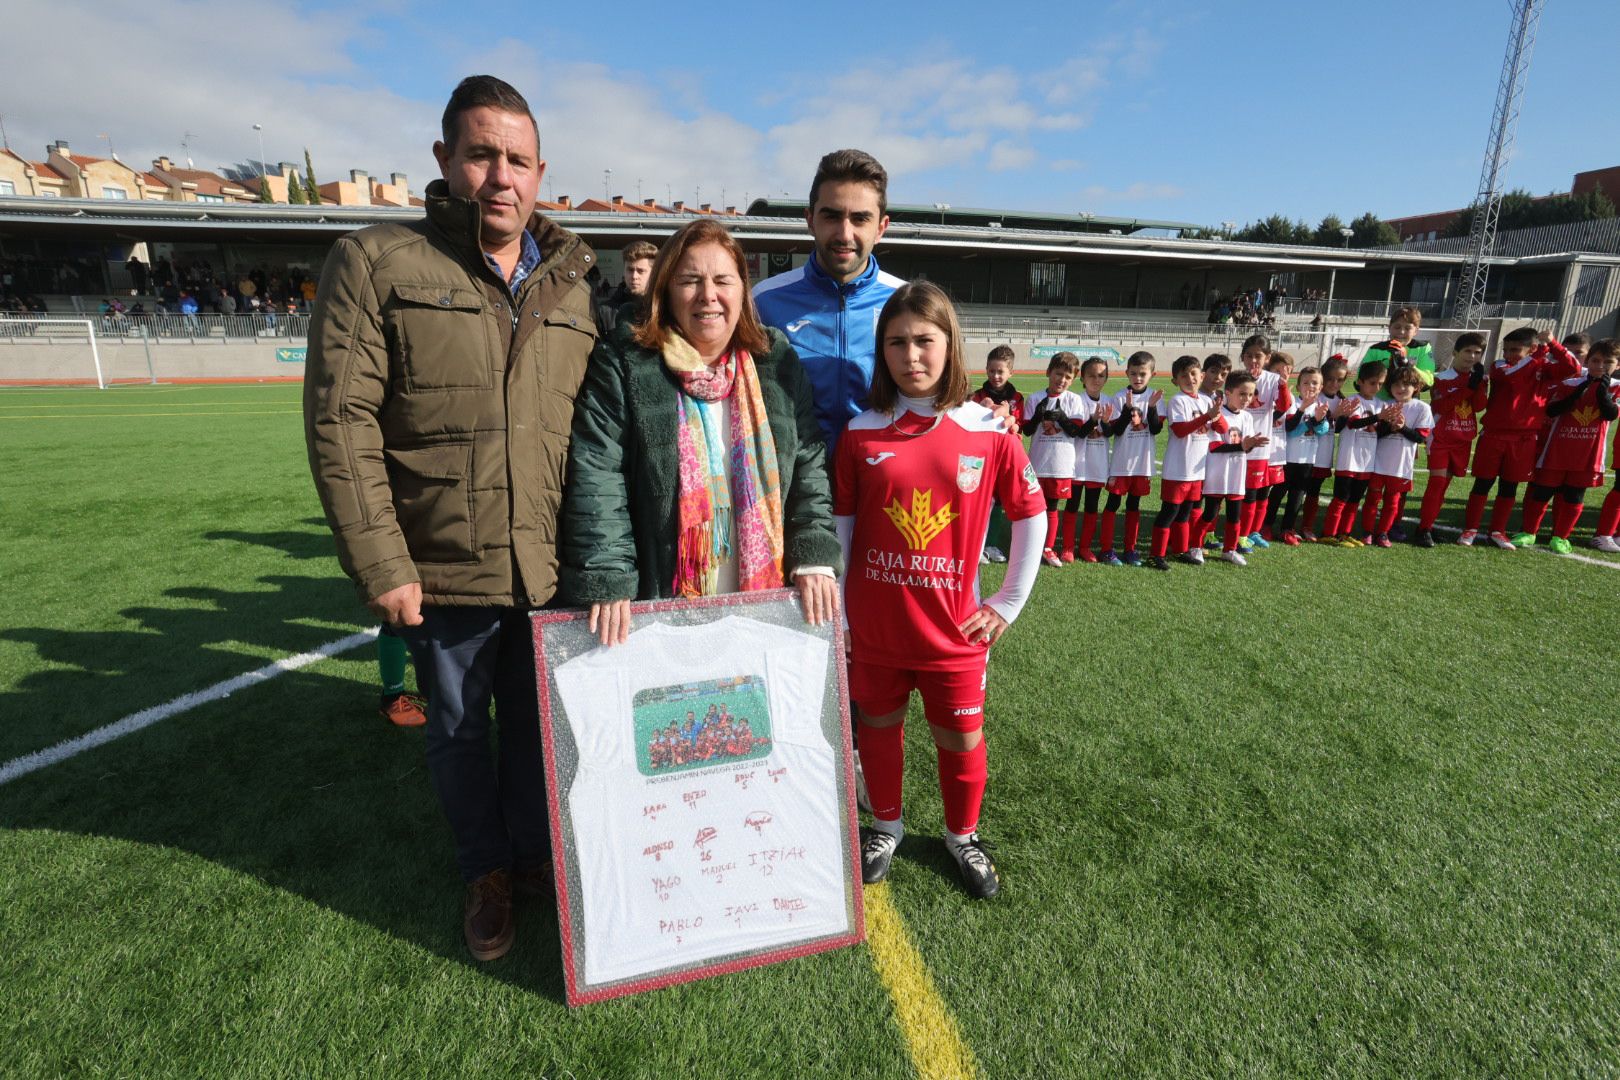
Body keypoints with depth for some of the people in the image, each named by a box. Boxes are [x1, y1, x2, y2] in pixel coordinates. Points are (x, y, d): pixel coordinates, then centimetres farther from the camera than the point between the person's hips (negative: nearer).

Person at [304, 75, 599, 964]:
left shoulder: (579, 286, 7)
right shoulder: (375, 264, -2)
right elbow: (340, 422, -7)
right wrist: (379, 564, -12)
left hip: (554, 571, 2)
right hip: (444, 571, -1)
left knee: (538, 724, 18)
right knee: (459, 730, 17)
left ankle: (534, 852, 43)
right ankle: (485, 871, 41)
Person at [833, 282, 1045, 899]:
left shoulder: (988, 435, -7)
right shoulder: (861, 434, -5)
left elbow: (1031, 515, 2)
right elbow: (839, 527, 0)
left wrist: (1008, 603, 2)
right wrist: (834, 613, 0)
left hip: (952, 631, 0)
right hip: (873, 628, 1)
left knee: (962, 739, 14)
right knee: (878, 728, 18)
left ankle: (963, 835, 41)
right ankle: (886, 824, 43)